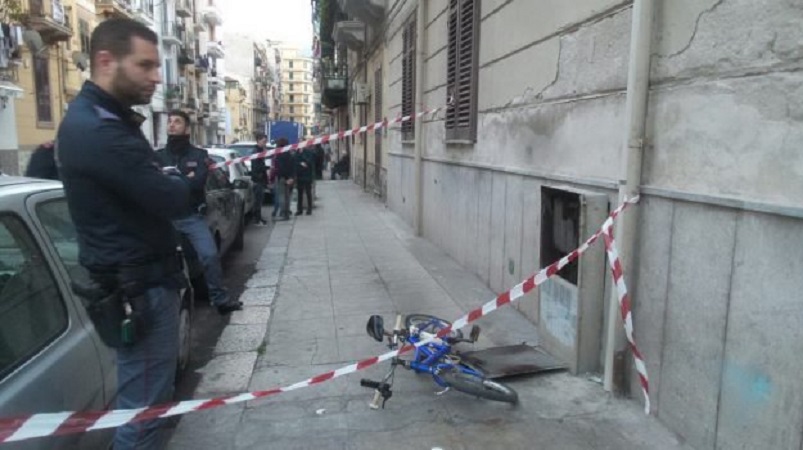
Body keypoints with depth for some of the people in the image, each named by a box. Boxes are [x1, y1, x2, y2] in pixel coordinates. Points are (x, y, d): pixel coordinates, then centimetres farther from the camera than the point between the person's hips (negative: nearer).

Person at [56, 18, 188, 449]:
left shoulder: (95, 119, 12)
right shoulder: (100, 130, -23)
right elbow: (172, 200, -24)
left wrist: (170, 181, -5)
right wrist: (179, 180, -3)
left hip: (136, 280, 11)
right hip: (140, 287, -11)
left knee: (143, 399, 23)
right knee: (143, 406, 2)